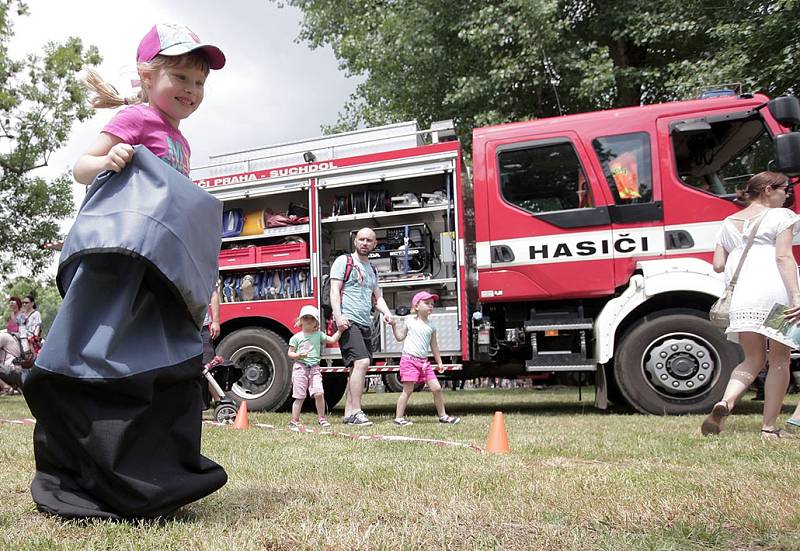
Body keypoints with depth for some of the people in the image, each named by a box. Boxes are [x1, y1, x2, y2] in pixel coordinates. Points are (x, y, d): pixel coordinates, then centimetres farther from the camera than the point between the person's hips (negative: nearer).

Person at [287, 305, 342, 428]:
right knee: (299, 396, 0)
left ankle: (321, 418, 6)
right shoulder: (296, 337, 1)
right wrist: (298, 355, -16)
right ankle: (294, 421, 12)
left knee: (319, 393, -10)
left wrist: (340, 330, 1)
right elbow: (290, 353, 2)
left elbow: (332, 340, 10)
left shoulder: (318, 335, 10)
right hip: (300, 367, -2)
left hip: (314, 368, 3)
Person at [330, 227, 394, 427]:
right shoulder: (344, 261, 1)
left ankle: (349, 413, 13)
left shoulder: (372, 269, 23)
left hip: (366, 324, 8)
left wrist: (386, 312, 2)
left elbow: (377, 297, 24)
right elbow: (334, 291, -7)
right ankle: (356, 412, -16)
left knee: (358, 367, 7)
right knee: (362, 362, -19)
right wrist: (338, 316, -20)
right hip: (348, 322, -8)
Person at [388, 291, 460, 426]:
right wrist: (394, 325, -8)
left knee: (436, 388, 1)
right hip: (409, 359, -4)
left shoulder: (431, 327, 11)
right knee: (408, 390, -6)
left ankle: (443, 416, 15)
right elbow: (400, 337, 5)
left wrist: (439, 362, 18)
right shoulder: (410, 321, 3)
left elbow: (434, 346, 18)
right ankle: (399, 418, 3)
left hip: (424, 362, 4)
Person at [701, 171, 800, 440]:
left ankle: (725, 402, -15)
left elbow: (718, 265, 14)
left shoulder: (729, 223, 19)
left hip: (742, 296, 4)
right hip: (776, 292, -4)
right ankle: (769, 427, 11)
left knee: (753, 360, 12)